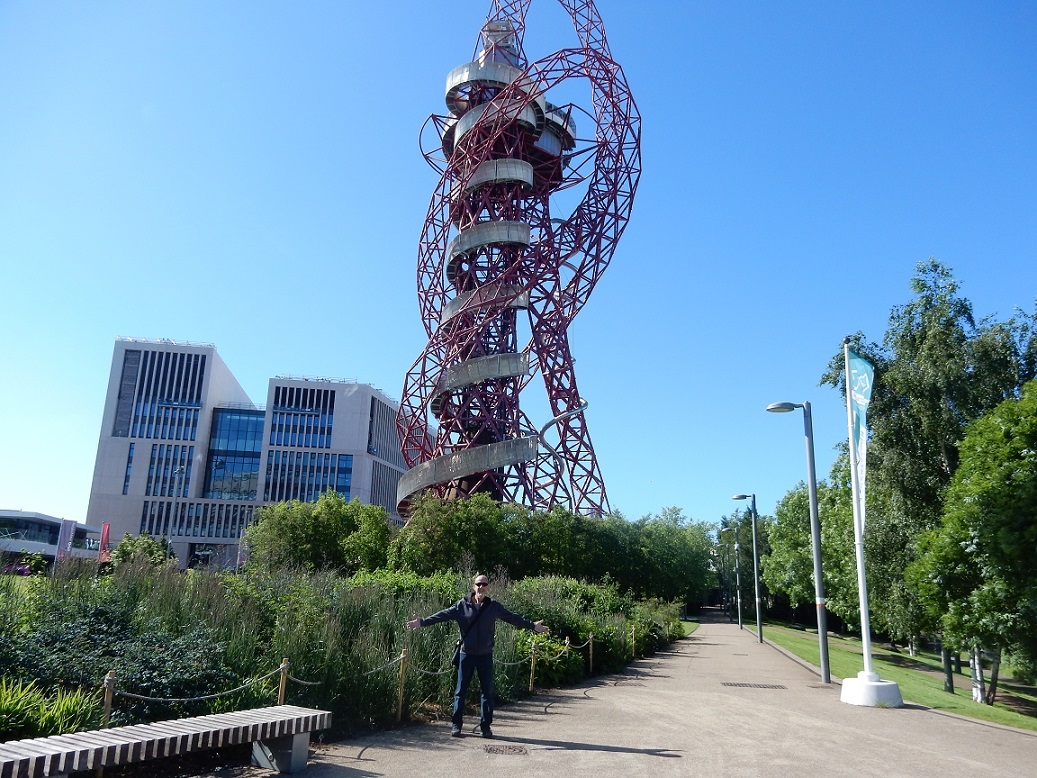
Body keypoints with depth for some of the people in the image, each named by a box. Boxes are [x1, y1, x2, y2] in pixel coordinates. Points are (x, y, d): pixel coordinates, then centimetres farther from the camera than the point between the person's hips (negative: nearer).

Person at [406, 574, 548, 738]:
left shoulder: (494, 606, 0)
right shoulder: (462, 605, -4)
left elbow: (513, 617, 3)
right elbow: (443, 614, -9)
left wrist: (532, 625, 0)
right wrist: (422, 622, -18)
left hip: (486, 655, 1)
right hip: (467, 654, -1)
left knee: (487, 691, 5)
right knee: (461, 690, 4)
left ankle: (485, 726, 16)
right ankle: (456, 725, 14)